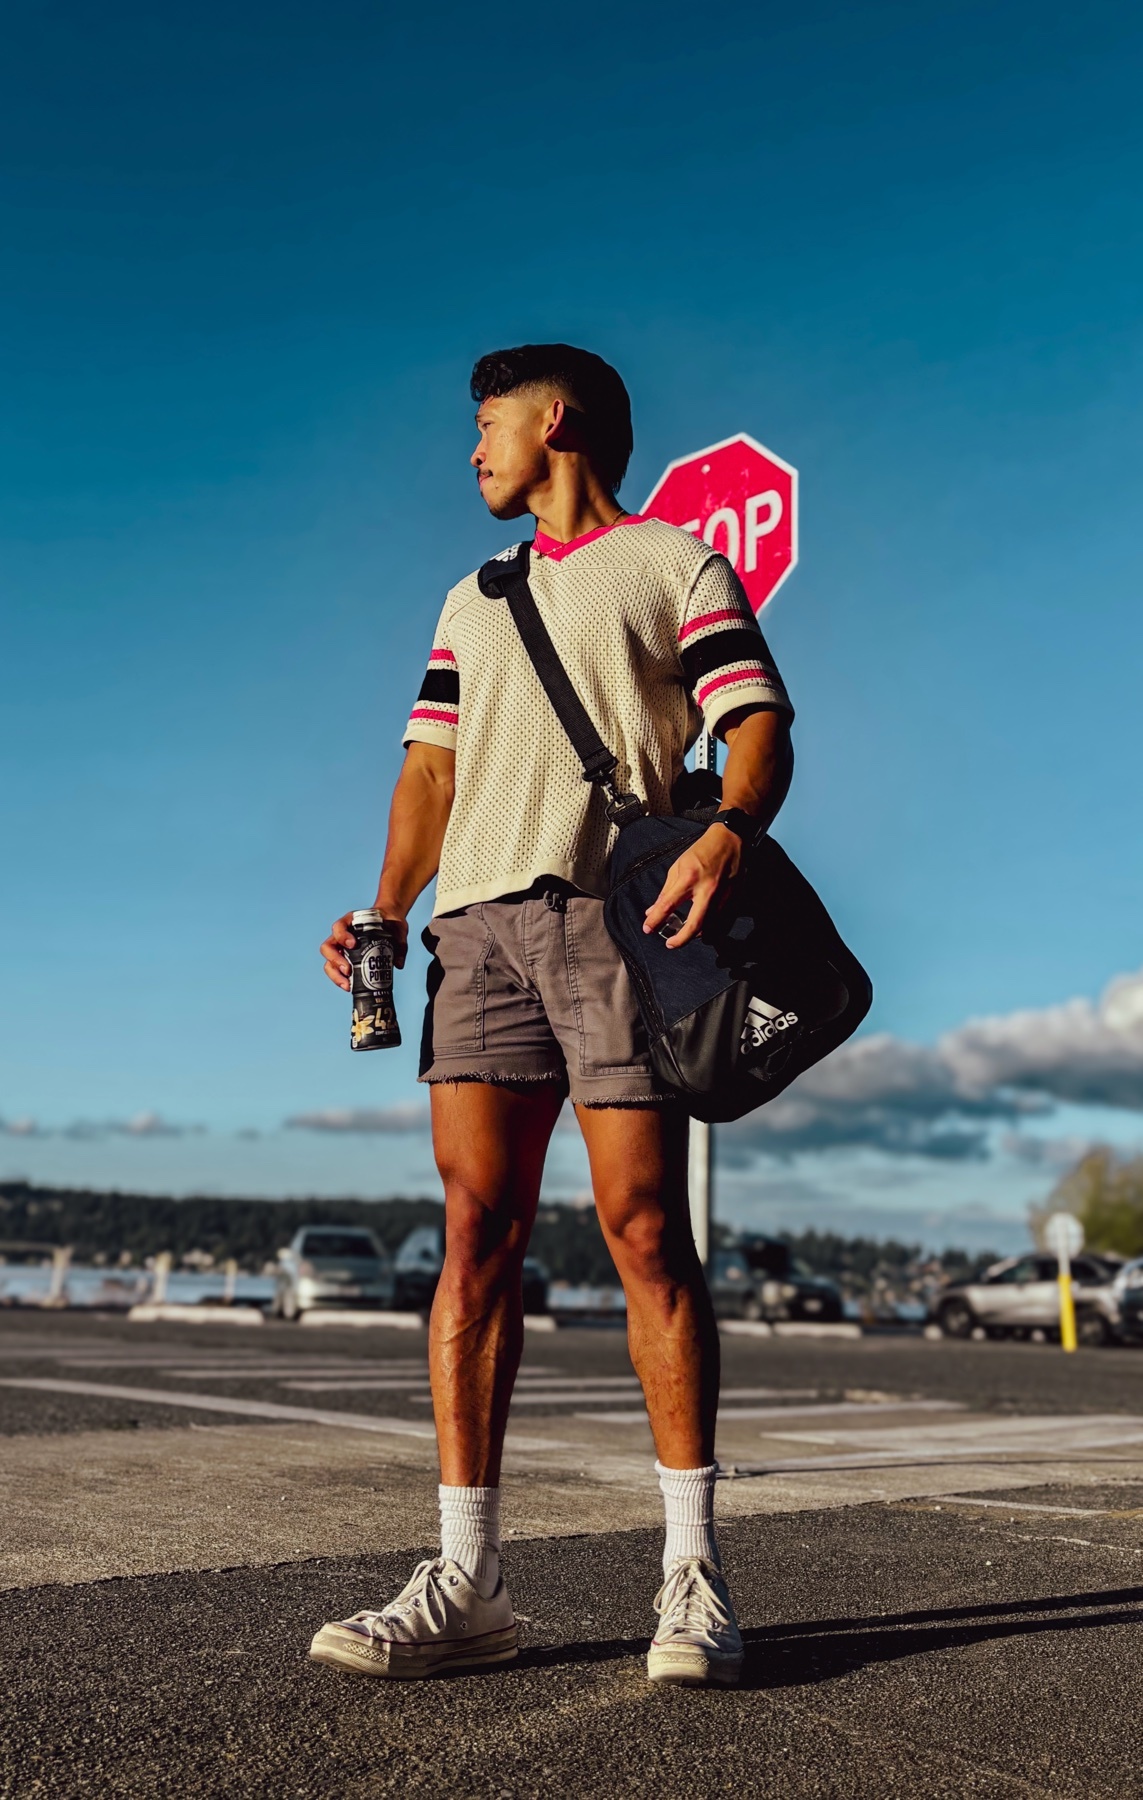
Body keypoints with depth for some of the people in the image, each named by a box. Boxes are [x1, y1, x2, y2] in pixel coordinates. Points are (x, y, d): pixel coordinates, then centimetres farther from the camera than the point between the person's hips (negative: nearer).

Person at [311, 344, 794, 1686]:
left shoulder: (677, 563, 12)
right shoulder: (474, 600, 29)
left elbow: (758, 724, -1)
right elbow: (431, 767, 21)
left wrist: (727, 832, -22)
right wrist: (389, 907, 5)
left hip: (619, 914, -4)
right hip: (480, 920, 5)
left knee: (644, 1228, -9)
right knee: (476, 1234, -4)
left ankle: (693, 1570, 2)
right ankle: (466, 1582, 0)